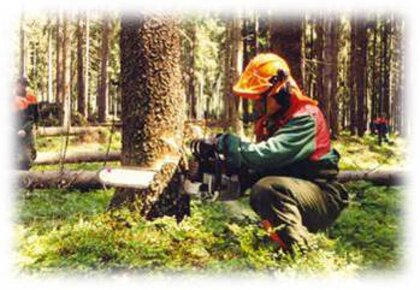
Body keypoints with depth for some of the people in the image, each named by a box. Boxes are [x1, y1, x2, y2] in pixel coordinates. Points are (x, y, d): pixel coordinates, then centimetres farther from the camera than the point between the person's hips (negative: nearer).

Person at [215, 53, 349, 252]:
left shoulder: (305, 118, -19)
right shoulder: (268, 120, 8)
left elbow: (270, 154, -33)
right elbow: (258, 160, 5)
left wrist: (229, 143, -23)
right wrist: (225, 165, -13)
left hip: (323, 200, -10)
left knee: (266, 188, -29)